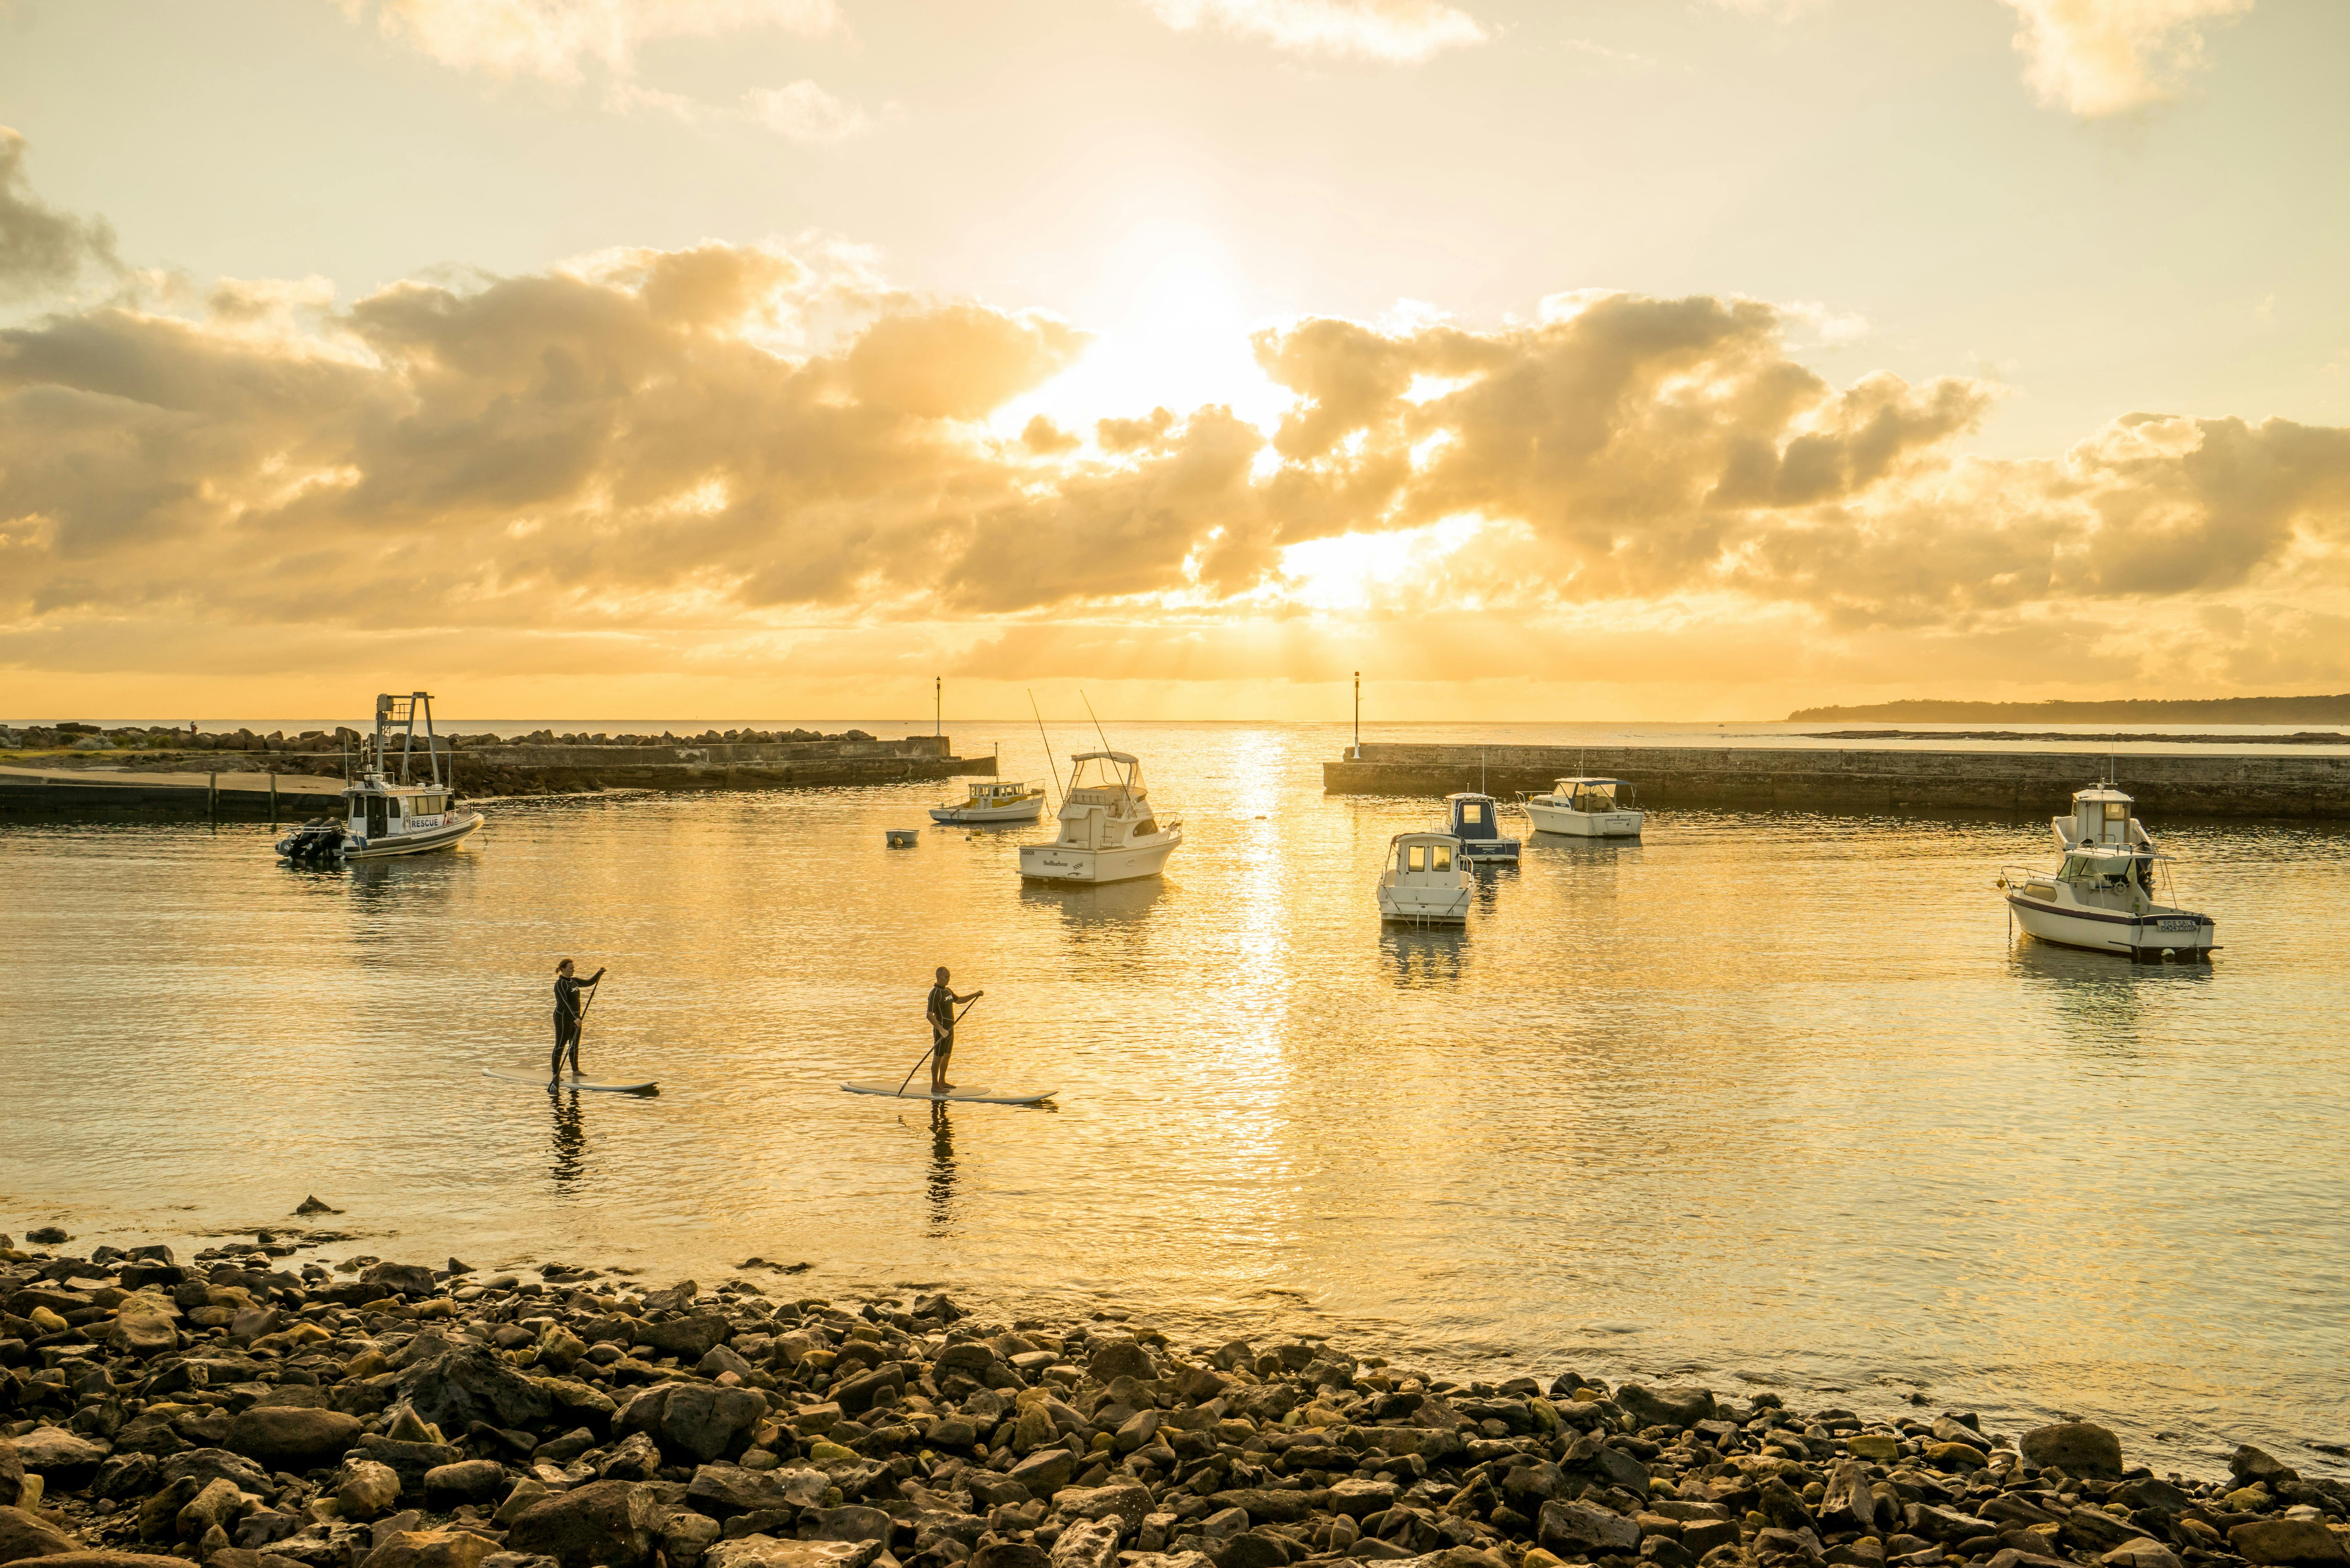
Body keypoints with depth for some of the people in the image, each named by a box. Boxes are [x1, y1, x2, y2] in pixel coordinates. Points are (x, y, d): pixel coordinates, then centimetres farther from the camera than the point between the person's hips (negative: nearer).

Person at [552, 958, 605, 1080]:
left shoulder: (574, 981, 10)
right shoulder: (560, 984, -16)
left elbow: (589, 983, 23)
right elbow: (564, 1003, -24)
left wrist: (599, 974, 5)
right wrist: (574, 1019, -32)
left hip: (575, 1017, 9)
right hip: (563, 1017, -9)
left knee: (575, 1045, 15)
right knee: (560, 1045, -5)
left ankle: (575, 1071, 25)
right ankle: (555, 1074, -2)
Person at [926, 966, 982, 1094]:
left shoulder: (947, 991, 12)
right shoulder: (935, 993, -18)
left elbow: (959, 1000, 29)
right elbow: (930, 1015, -24)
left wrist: (976, 994, 17)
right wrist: (941, 1030, -33)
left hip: (950, 1029, 9)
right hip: (941, 1030, -9)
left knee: (947, 1055, 15)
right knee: (938, 1057, -3)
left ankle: (942, 1082, 26)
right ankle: (935, 1086, 3)